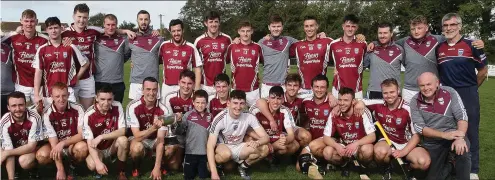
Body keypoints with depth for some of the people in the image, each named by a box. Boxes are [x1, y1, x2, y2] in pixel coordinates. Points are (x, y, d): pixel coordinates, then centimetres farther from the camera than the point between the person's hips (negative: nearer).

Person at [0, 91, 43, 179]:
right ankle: (15, 170, 4)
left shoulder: (34, 118, -28)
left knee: (24, 161, -32)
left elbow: (31, 146, -22)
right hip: (14, 150, 3)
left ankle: (33, 170, 2)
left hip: (31, 149, -3)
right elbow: (8, 150, -24)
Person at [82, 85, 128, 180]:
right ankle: (99, 170, 8)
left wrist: (101, 137, -28)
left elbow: (122, 131, -17)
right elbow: (90, 143, -22)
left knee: (123, 140, -31)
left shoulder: (117, 107, -16)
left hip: (113, 146, 2)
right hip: (98, 149, -2)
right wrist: (98, 162, -37)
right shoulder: (89, 115, -21)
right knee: (92, 165, -32)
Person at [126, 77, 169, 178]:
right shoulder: (133, 107, -24)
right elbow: (137, 136, -28)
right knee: (137, 147, -38)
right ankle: (135, 168, -3)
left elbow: (160, 140, -22)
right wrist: (154, 127, -48)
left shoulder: (163, 110, -20)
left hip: (155, 140, 2)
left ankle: (161, 165, 9)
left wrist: (157, 167, -29)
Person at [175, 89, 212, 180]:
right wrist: (179, 122, -23)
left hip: (205, 152, 2)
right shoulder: (188, 115, -4)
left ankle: (199, 169, 37)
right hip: (191, 151, -2)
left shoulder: (210, 116, 4)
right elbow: (179, 132, -6)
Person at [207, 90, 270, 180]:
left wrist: (257, 142, -43)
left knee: (264, 149, -20)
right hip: (222, 147, -3)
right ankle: (217, 166, -3)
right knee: (226, 154, -39)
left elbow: (266, 137, -17)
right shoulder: (220, 119, -25)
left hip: (238, 148, 3)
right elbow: (210, 146, -27)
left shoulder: (249, 117, -16)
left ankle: (243, 166, 5)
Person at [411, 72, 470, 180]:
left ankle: (455, 161, -5)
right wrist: (444, 135, -25)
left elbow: (462, 116, -15)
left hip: (454, 136, -2)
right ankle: (450, 162, 30)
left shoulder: (450, 93, -10)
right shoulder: (415, 102, -8)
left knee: (462, 150, -35)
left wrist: (460, 137, -32)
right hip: (432, 143, 2)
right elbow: (419, 127, -13)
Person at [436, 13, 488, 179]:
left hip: (467, 95, -3)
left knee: (470, 131, 3)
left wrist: (472, 88, 10)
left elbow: (483, 70, 3)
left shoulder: (471, 45, -4)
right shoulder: (438, 48, 5)